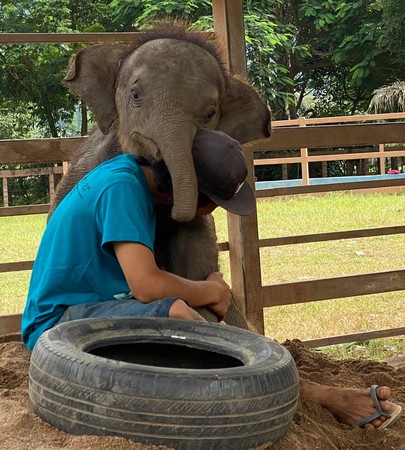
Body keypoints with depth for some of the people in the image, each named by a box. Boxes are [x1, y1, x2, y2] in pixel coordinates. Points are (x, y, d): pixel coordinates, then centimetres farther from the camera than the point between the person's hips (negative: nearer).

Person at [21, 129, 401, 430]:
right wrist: (210, 291, -12)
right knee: (175, 313, -30)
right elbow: (146, 285, -29)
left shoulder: (137, 176, 6)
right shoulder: (120, 186, -21)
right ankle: (314, 397, -23)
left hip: (98, 310, 10)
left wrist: (208, 290, 2)